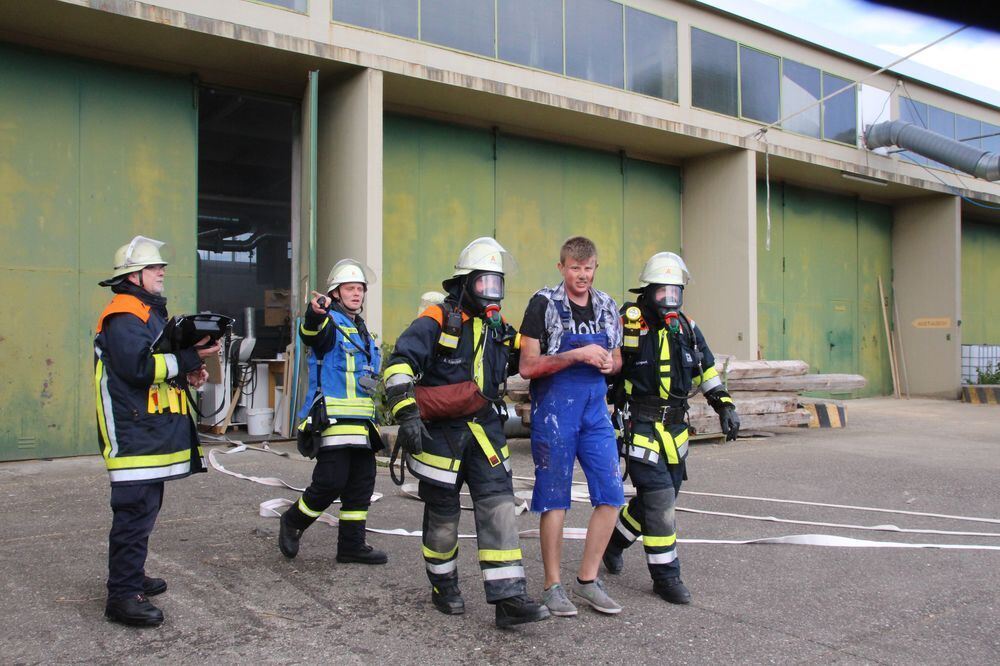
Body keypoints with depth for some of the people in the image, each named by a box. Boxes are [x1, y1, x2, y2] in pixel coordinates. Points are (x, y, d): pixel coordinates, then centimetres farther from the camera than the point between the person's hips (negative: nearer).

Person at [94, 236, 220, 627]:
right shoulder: (123, 316, -12)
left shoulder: (150, 312, 22)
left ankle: (132, 577, 31)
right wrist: (188, 359, -24)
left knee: (145, 508, 18)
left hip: (152, 431, 11)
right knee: (135, 512, -10)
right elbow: (137, 365, -25)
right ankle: (123, 595, -4)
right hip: (134, 433, -11)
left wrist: (185, 373, 9)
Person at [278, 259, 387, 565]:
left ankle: (352, 544, 19)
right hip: (333, 418, -9)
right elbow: (310, 333, -32)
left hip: (361, 421, 9)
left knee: (362, 482, 9)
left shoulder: (361, 329, 21)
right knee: (331, 481, -11)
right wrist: (315, 314, -52)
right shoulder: (329, 322, -6)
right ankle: (293, 522, 14)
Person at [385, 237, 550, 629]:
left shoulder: (498, 329, 11)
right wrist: (407, 414, -28)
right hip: (441, 431, -5)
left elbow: (510, 367, 29)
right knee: (443, 513, 8)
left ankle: (509, 598, -3)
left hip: (484, 428, 5)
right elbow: (399, 365, -20)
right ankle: (444, 588, 29)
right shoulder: (437, 321, -11)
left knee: (498, 505, -4)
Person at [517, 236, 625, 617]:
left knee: (611, 495, 3)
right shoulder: (544, 304, -7)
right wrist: (578, 356, -19)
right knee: (555, 499, 2)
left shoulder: (606, 307, 10)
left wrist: (610, 363, -3)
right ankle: (553, 585, 16)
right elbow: (528, 367, -11)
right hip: (554, 411, -5)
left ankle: (587, 579, 17)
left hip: (595, 410, 5)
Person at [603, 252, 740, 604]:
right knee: (659, 498, -9)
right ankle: (665, 575, 5)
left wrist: (725, 405, 12)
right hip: (640, 425, -6)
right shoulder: (628, 323, -9)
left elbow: (706, 369, 18)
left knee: (660, 497, 14)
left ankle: (615, 540, 38)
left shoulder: (686, 328, 8)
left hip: (675, 426, 7)